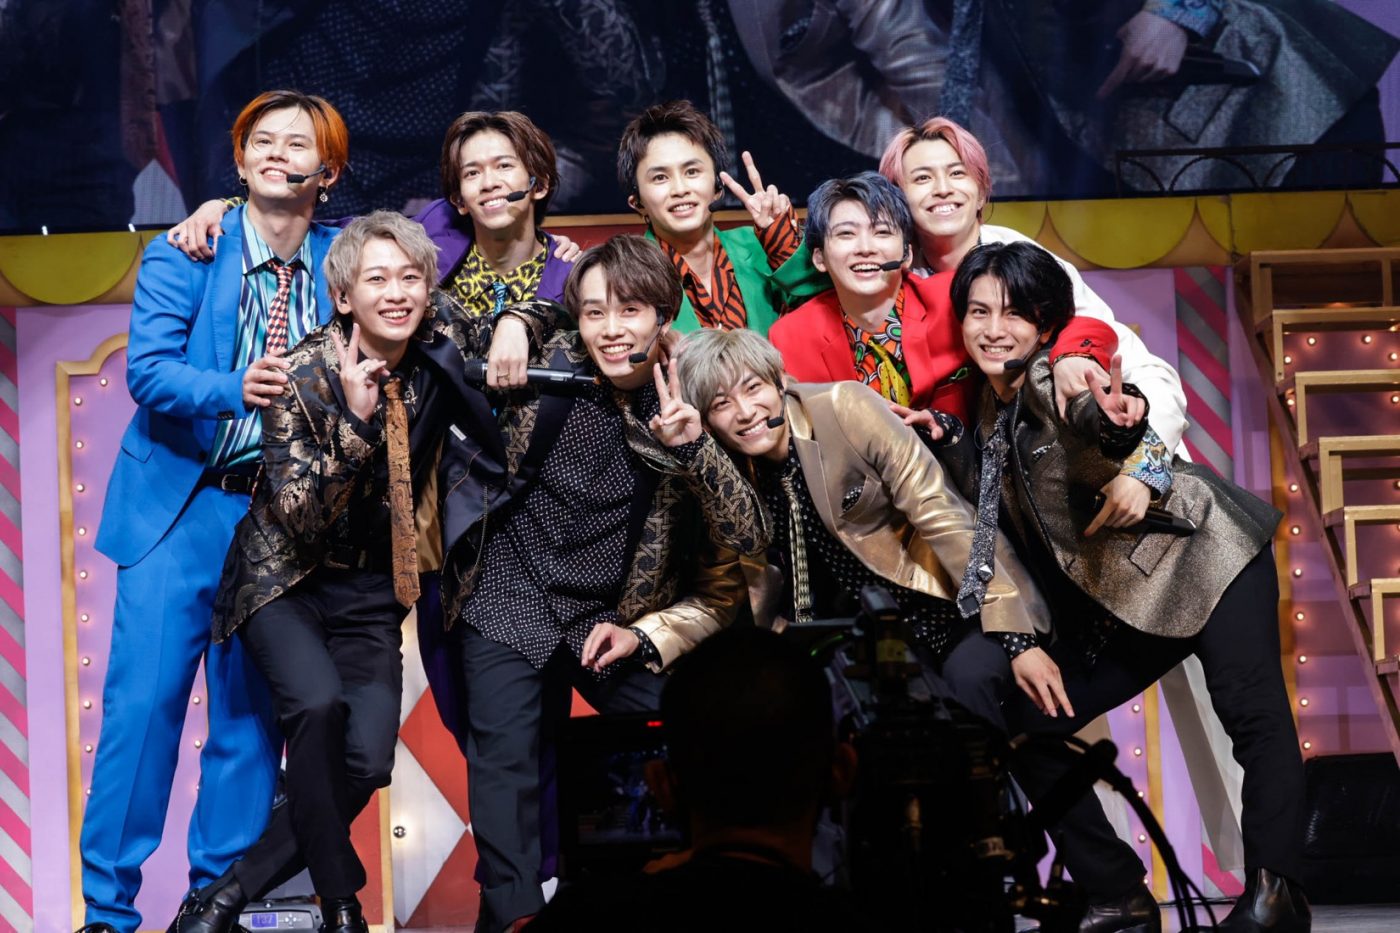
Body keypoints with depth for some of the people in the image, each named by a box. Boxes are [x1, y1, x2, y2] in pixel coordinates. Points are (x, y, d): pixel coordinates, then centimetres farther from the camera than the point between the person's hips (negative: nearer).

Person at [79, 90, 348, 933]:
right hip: (180, 507, -2)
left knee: (252, 711, 5)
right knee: (145, 699, -5)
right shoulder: (185, 252, -2)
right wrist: (235, 390, -29)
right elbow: (148, 370, -12)